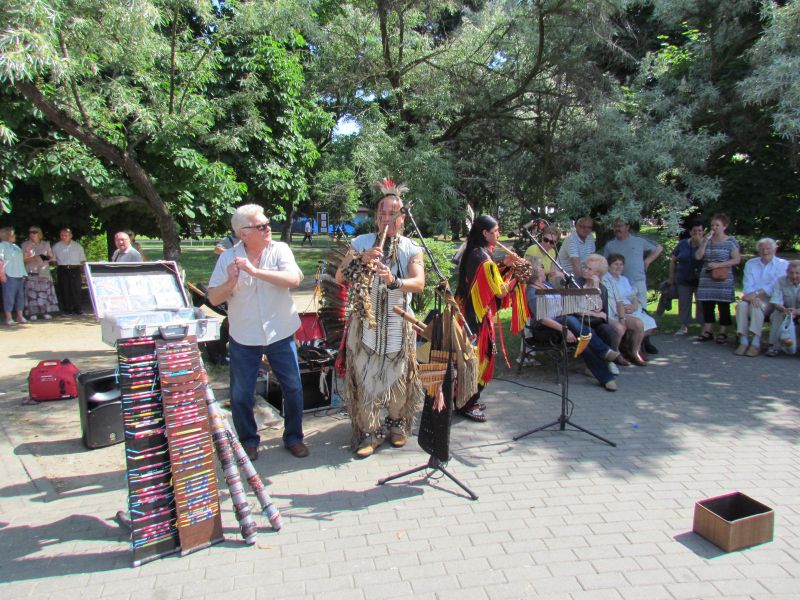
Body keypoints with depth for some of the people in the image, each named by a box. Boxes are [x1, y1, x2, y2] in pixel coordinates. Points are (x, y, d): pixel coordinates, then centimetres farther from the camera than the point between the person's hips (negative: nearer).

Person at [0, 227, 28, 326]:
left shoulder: (15, 246, 20)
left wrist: (23, 274, 18)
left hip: (19, 275, 8)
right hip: (9, 276, -8)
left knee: (20, 296, 9)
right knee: (9, 296, -5)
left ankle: (20, 316, 15)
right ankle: (9, 318, -2)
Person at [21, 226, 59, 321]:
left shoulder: (46, 244, 14)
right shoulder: (25, 244, 7)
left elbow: (51, 256, 18)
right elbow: (23, 259, 2)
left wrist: (46, 259, -4)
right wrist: (33, 258, -14)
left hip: (44, 271, 2)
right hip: (31, 272, -2)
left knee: (45, 291, -4)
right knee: (32, 292, -8)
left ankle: (46, 312, 0)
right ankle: (32, 313, -7)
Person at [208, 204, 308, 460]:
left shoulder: (279, 249, -6)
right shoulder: (228, 257, -3)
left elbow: (294, 279, -23)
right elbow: (214, 298, -3)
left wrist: (255, 270, -28)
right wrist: (231, 282, -22)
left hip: (280, 333, 0)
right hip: (243, 337, 0)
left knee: (293, 388, 8)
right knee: (241, 394, 8)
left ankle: (293, 437, 28)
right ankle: (248, 440, 30)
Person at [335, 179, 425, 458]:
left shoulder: (411, 249, 2)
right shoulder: (361, 243, 3)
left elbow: (419, 283, -12)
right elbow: (339, 277, -3)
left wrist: (393, 281, -31)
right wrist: (361, 260, -20)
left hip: (398, 326, 0)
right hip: (364, 323, 0)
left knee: (398, 378, 10)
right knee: (365, 378, 1)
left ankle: (397, 426, 32)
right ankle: (368, 433, 15)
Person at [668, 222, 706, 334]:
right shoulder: (682, 244, 3)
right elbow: (673, 260, 9)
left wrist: (699, 243, -22)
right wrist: (671, 277, 7)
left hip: (700, 280, -2)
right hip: (684, 280, 2)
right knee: (684, 303, 5)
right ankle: (684, 327, 14)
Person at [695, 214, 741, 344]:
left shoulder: (731, 241, 1)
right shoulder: (706, 240, 12)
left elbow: (737, 260, -6)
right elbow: (698, 256, 2)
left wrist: (718, 265, -15)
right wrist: (705, 241, -6)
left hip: (723, 279, -4)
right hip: (706, 279, 4)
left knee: (723, 306, 0)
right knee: (707, 305, 5)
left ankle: (722, 333, 7)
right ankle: (707, 332, 12)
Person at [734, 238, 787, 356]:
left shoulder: (782, 264, 5)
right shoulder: (750, 263, 15)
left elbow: (774, 286, -8)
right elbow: (747, 285, 2)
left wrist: (756, 294, -20)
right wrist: (753, 296, -18)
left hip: (771, 299, -3)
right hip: (753, 297, 3)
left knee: (757, 306, -35)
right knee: (741, 305, -30)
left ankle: (756, 344, -36)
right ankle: (743, 342, -34)